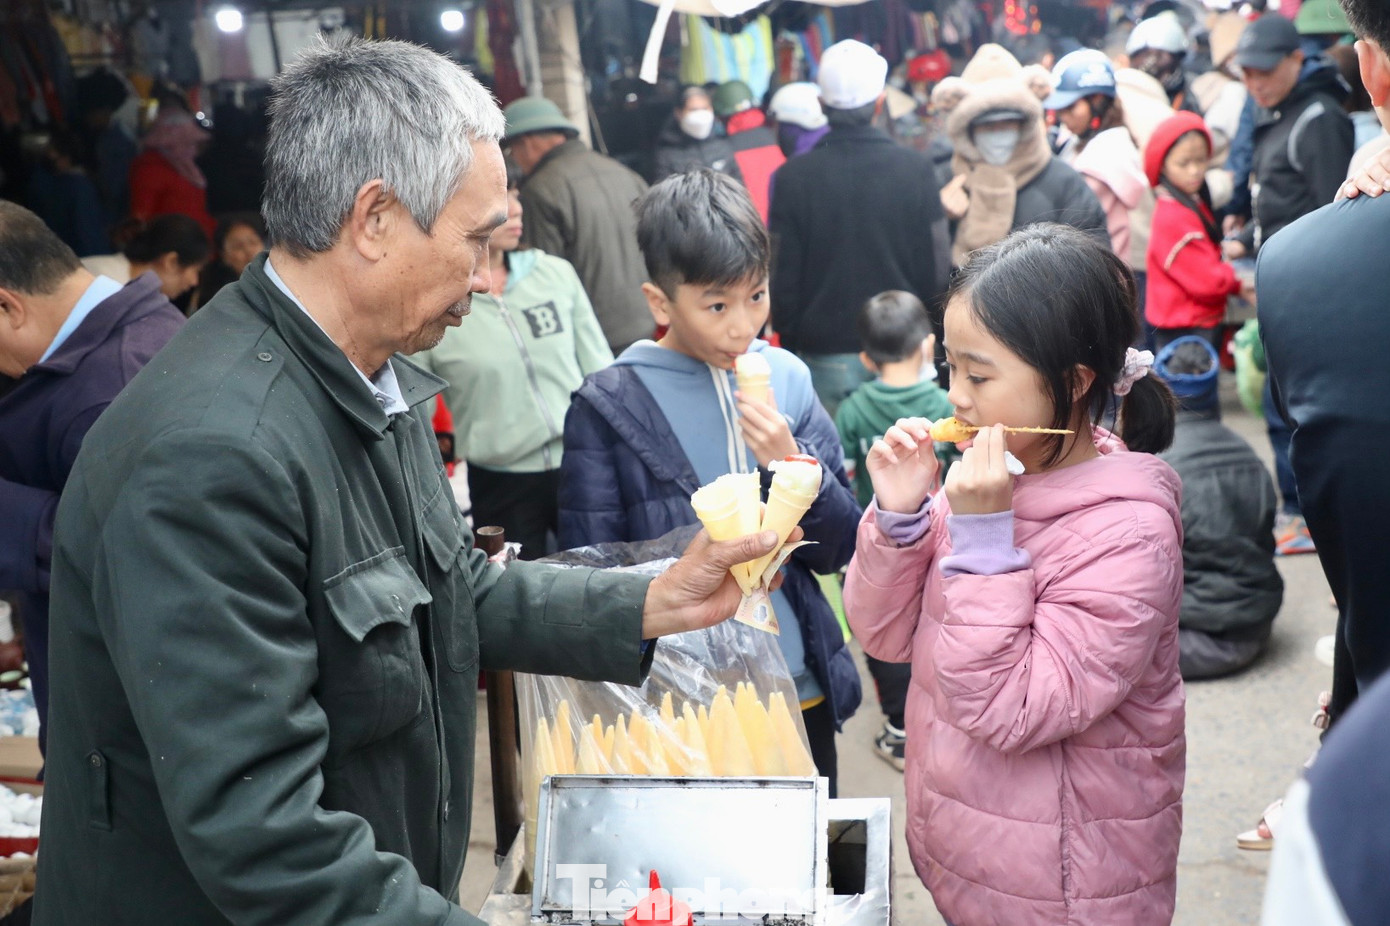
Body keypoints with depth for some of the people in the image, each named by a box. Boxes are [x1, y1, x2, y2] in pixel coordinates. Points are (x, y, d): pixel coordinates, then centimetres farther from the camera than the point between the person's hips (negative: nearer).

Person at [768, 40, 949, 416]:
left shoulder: (792, 177, -6)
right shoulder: (916, 170, -5)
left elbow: (783, 277, -3)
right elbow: (937, 271, -3)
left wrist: (790, 343, 9)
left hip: (824, 353, 0)